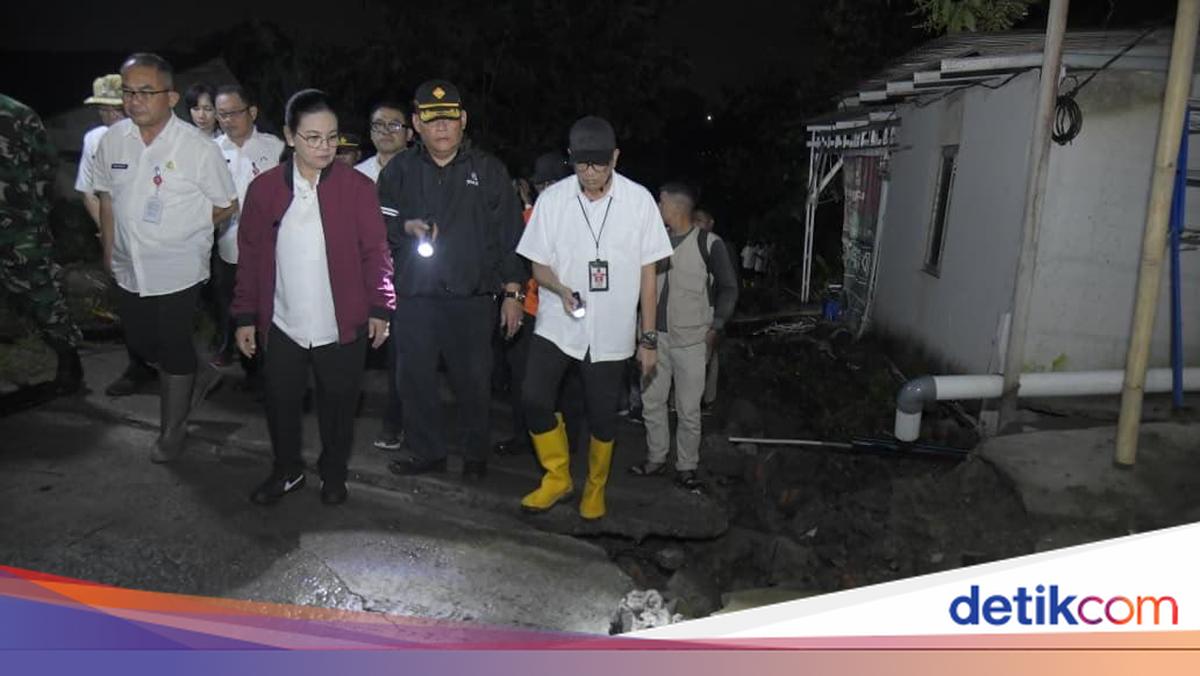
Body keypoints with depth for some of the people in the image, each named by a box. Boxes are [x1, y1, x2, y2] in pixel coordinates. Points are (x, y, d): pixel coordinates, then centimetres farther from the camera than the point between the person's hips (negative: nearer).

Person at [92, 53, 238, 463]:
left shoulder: (198, 148, -14)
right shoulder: (113, 140, -2)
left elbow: (227, 205, -4)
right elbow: (107, 197, 11)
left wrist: (186, 227, 1)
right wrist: (109, 250, 12)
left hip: (178, 270, -5)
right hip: (129, 269, 5)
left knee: (175, 349, 6)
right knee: (141, 343, 17)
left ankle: (173, 428, 24)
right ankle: (198, 377, 43)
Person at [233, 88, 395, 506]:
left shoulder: (357, 188, -6)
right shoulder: (264, 189, -1)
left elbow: (375, 252, -4)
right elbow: (250, 257, 3)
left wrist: (380, 307, -9)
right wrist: (246, 317, 2)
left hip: (342, 327, -2)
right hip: (282, 326, 2)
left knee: (338, 406, 13)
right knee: (281, 405, 15)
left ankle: (333, 474, 35)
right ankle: (287, 471, 38)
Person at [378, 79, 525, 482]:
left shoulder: (488, 171, 3)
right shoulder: (399, 171, 8)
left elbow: (509, 234, 3)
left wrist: (512, 292, -1)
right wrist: (405, 227, -12)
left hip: (472, 298, -2)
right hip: (415, 297, 2)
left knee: (473, 380, 5)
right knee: (415, 379, 8)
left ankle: (476, 456, 24)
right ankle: (427, 452, 25)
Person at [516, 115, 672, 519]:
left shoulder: (639, 200, -6)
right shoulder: (552, 199, -4)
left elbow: (647, 271, -1)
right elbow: (538, 264, 3)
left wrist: (648, 338, -1)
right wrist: (561, 289, -20)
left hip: (611, 330, -1)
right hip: (556, 324, 1)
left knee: (602, 414, 8)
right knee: (535, 400, -10)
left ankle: (595, 488, 32)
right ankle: (558, 479, 15)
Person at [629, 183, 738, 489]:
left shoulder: (708, 243, -7)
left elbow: (728, 288, 0)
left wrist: (716, 327, -6)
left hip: (691, 338, -5)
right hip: (656, 334, 5)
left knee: (688, 408, 1)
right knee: (651, 400, 11)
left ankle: (686, 467, 16)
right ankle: (656, 458, 26)